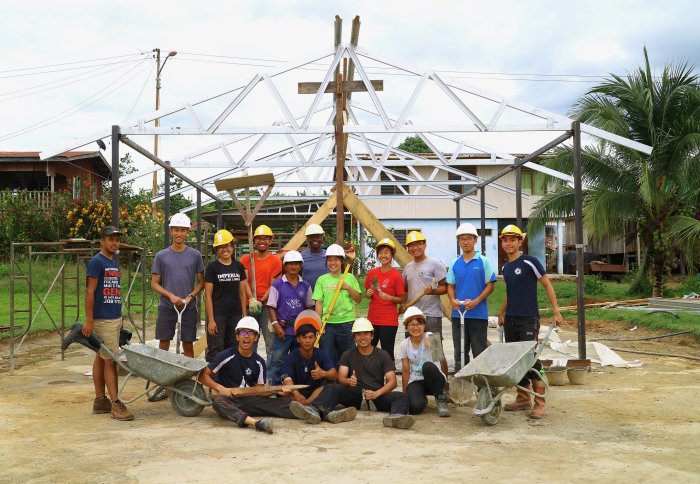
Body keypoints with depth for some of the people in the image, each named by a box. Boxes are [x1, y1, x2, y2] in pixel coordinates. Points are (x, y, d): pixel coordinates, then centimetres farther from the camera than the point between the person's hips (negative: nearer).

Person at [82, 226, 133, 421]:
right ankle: (116, 404, -6)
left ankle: (100, 400, 18)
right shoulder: (96, 262, -11)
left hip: (115, 318, 8)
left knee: (101, 358, 13)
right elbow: (89, 292, -15)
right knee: (110, 361, -8)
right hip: (103, 320, -8)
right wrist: (89, 321, -19)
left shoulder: (114, 263, 15)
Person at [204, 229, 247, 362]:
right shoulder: (212, 267, -4)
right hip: (218, 315, -4)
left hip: (235, 315, 4)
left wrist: (244, 315, 7)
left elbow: (242, 293, 13)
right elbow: (208, 295, -6)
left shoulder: (239, 266, 8)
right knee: (215, 352, -6)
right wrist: (211, 320, -11)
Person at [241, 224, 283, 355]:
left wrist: (261, 301, -15)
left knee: (271, 341, -6)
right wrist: (252, 299, -17)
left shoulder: (275, 261, 2)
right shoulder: (246, 259, 9)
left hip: (267, 306, -3)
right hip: (249, 306, 3)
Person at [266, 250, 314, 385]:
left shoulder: (305, 286, 9)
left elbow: (309, 307, 12)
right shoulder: (277, 285, -1)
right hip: (283, 329, -3)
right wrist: (276, 324, -13)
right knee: (277, 361, -3)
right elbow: (272, 307, -3)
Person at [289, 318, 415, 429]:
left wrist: (376, 393, -19)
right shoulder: (348, 355, 15)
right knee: (331, 388, -25)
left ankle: (395, 417, -63)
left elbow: (392, 381, 1)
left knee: (402, 396, -29)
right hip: (355, 394, 1)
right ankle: (316, 411, -55)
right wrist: (348, 381, -24)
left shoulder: (382, 355, 11)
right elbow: (341, 378, 1)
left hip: (378, 394, -1)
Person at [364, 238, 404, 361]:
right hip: (372, 318, 5)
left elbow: (401, 299, -3)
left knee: (387, 352, -1)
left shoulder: (396, 276, -7)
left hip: (389, 321, -5)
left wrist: (388, 297, -20)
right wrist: (368, 294, -4)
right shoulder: (372, 273, 6)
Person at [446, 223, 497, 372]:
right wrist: (453, 300, -8)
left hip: (478, 313, -4)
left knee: (479, 351, 1)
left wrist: (476, 301, -16)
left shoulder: (483, 262, -3)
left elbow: (490, 285, -5)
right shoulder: (455, 264, 8)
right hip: (458, 313, 4)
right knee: (459, 351, 12)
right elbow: (451, 285, 12)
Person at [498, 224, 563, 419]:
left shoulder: (529, 262, -8)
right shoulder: (505, 267, 12)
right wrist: (501, 313, 24)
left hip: (528, 319, -7)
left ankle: (540, 402, -3)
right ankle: (523, 397, 21)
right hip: (510, 320, 7)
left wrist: (556, 311, -9)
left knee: (530, 359, -9)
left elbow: (547, 285, -5)